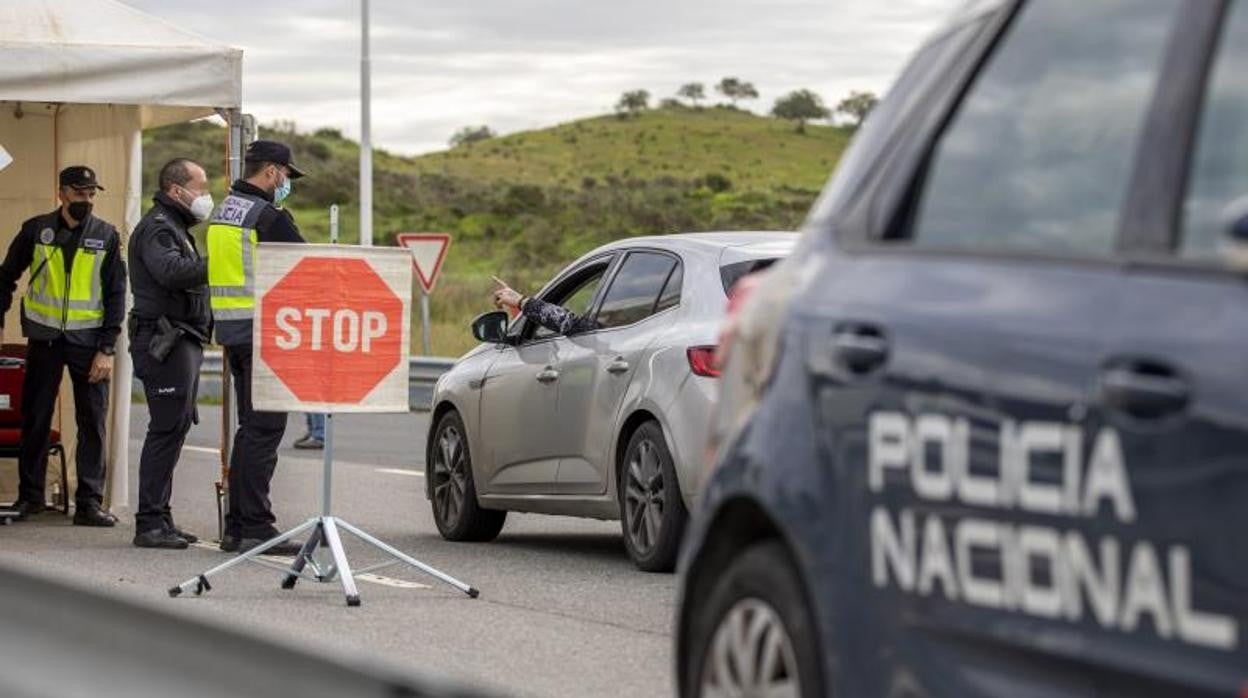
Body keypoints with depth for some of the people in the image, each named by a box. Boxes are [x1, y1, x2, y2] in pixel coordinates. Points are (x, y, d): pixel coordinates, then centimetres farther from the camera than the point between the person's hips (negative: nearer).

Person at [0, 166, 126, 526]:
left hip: (88, 340, 0)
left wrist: (107, 349, -5)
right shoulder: (36, 230, 2)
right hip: (44, 338, 1)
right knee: (35, 419, 5)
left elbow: (115, 294, 1)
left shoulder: (106, 236, 2)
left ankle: (90, 501, 0)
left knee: (92, 422, -3)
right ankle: (30, 496, 16)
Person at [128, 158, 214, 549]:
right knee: (168, 429, -12)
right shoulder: (158, 228, -11)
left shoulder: (175, 228, 24)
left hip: (182, 340, 11)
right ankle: (150, 523, -12)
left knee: (173, 428, 12)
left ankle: (159, 520, 18)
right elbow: (172, 271, -29)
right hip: (165, 341, -11)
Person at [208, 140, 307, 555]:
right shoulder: (268, 217, -13)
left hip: (232, 331, 9)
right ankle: (255, 526, -10)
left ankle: (237, 525, 15)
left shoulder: (222, 213, 15)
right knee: (264, 428, -8)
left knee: (251, 426, 14)